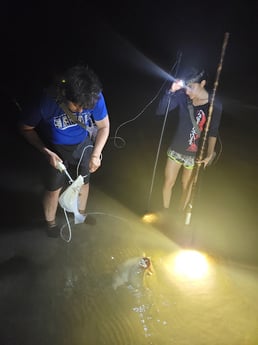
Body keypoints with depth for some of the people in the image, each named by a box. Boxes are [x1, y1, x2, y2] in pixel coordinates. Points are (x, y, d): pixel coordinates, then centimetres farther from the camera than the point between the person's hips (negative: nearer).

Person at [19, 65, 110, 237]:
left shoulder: (96, 97, -29)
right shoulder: (47, 102, -35)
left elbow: (104, 126, -11)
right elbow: (26, 128, -17)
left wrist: (96, 154, -21)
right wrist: (46, 152, -25)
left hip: (83, 145, 3)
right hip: (56, 150, -2)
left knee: (83, 182, 21)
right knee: (54, 189, 11)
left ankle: (81, 212, 52)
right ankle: (51, 222, 42)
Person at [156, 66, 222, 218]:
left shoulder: (214, 105, -16)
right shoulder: (182, 96, -14)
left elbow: (213, 131, -5)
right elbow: (160, 110, -17)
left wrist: (209, 154, -9)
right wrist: (171, 91, -29)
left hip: (194, 154, -2)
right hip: (176, 149, 2)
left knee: (187, 185, 17)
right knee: (168, 182, 13)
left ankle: (181, 214, 41)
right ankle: (165, 211, 38)